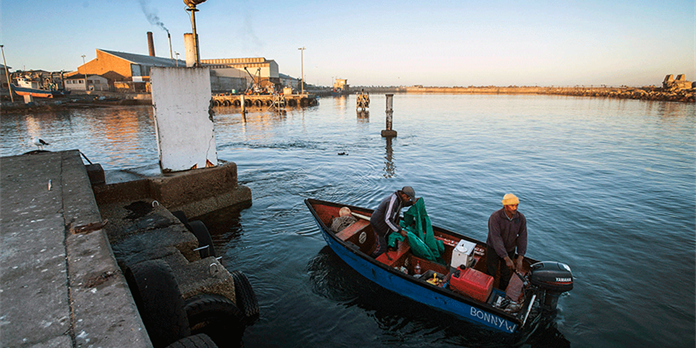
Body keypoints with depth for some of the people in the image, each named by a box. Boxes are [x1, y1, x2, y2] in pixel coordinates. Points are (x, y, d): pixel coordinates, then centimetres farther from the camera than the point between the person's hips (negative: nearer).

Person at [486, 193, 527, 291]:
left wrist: (520, 258, -21)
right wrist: (507, 259, -34)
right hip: (494, 249, -3)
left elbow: (522, 238, -12)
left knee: (505, 273, 18)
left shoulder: (521, 218, -14)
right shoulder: (495, 217, -28)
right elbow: (496, 239, -32)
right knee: (491, 273, 11)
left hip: (510, 250, 3)